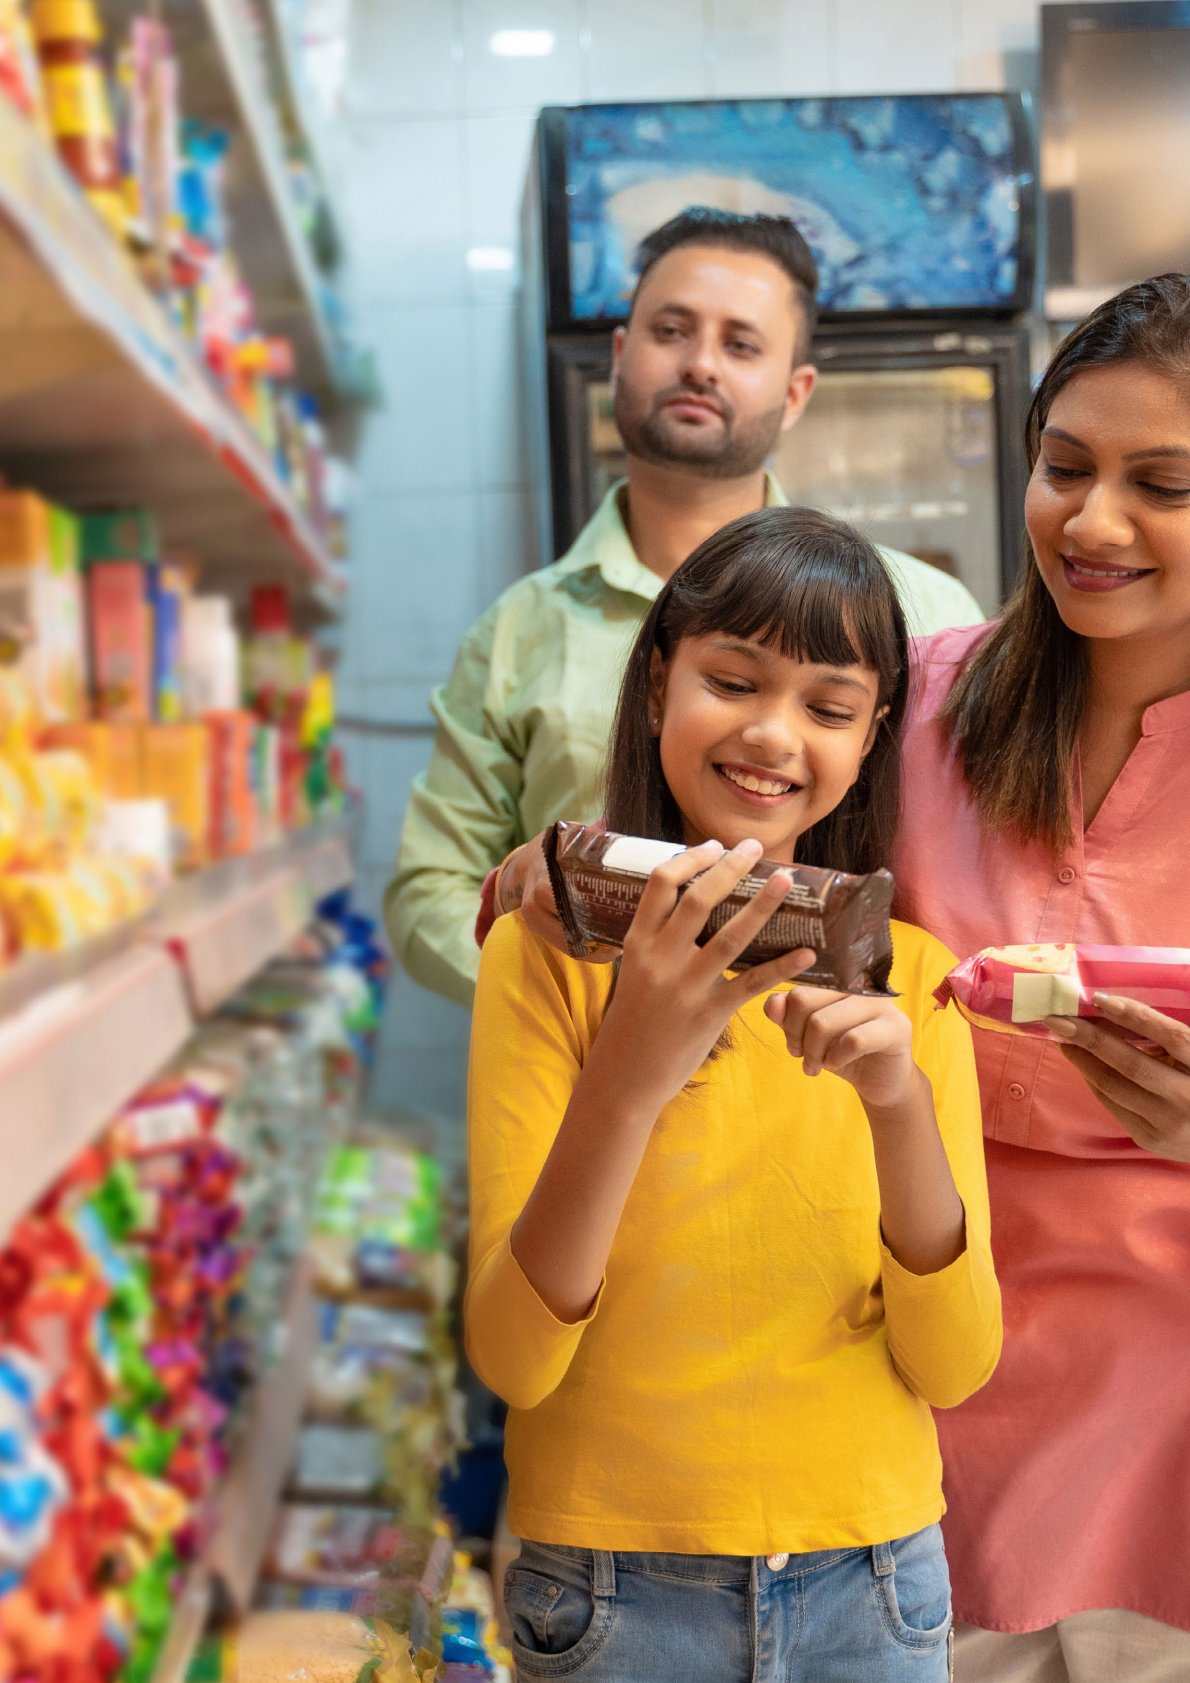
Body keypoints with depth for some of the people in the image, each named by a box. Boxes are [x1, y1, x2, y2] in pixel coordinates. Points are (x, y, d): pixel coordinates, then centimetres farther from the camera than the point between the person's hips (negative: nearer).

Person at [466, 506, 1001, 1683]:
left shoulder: (908, 974, -2)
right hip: (615, 1586, -2)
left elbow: (954, 1366, -7)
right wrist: (625, 1083, -30)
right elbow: (510, 1358, -15)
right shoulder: (549, 951, -10)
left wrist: (900, 1107, -24)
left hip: (871, 1582, 3)